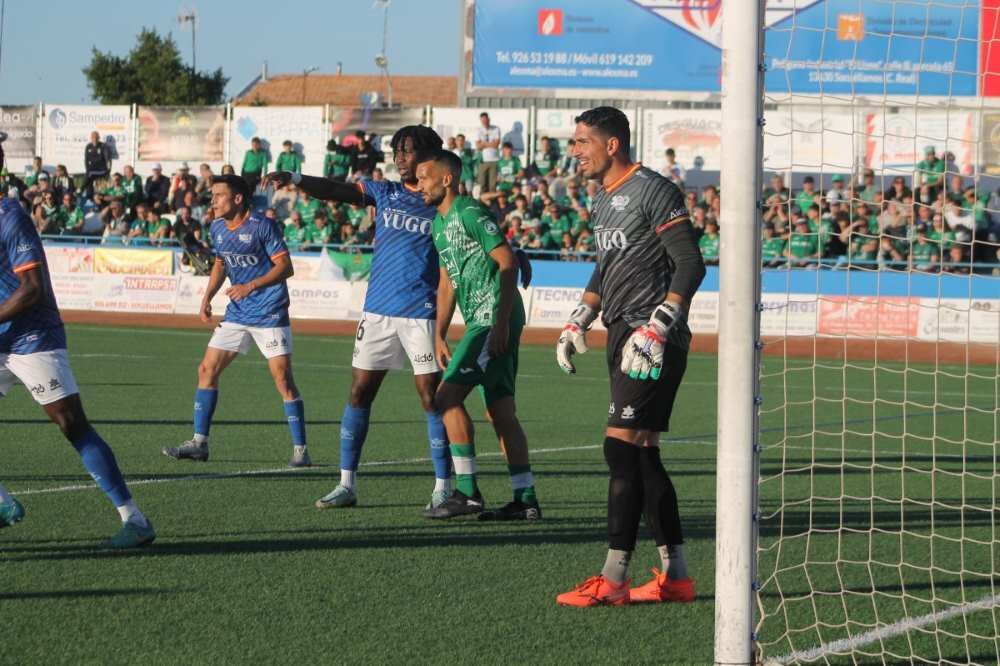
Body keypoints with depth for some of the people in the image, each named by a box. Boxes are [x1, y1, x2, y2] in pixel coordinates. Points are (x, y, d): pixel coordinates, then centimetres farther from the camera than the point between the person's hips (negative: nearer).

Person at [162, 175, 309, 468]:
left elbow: (285, 267, -17)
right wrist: (207, 298, 10)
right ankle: (199, 443, 10)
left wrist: (251, 286, -26)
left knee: (283, 378, -11)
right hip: (237, 313, 7)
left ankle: (300, 449, -3)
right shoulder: (218, 228, 7)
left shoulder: (262, 227, -15)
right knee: (207, 369, 3)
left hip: (270, 312, -7)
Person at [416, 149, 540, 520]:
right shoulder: (439, 224, 19)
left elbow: (507, 263, -16)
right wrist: (439, 336, 22)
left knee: (448, 396, -13)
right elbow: (447, 283, 26)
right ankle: (525, 500, 10)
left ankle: (467, 493, -12)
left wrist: (502, 321, -22)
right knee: (500, 412, 9)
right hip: (482, 322, 10)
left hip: (495, 321, -10)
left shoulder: (470, 213, -11)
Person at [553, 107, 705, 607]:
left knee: (621, 448, -13)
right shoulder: (602, 200, 17)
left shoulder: (654, 191, -11)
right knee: (642, 455, 8)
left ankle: (613, 579, -11)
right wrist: (577, 322, 22)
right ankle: (675, 576, 13)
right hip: (623, 337, 10)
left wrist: (655, 329, -23)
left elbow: (691, 264, -17)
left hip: (654, 341, -10)